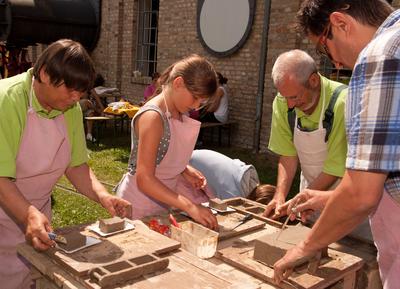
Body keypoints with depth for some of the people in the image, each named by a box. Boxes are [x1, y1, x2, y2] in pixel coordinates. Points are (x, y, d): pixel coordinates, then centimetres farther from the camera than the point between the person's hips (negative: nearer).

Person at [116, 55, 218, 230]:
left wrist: (186, 170, -3)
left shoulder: (179, 114, 3)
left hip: (166, 193, 8)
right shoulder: (153, 116, -23)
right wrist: (190, 207, -34)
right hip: (142, 201, -8)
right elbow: (145, 180, -29)